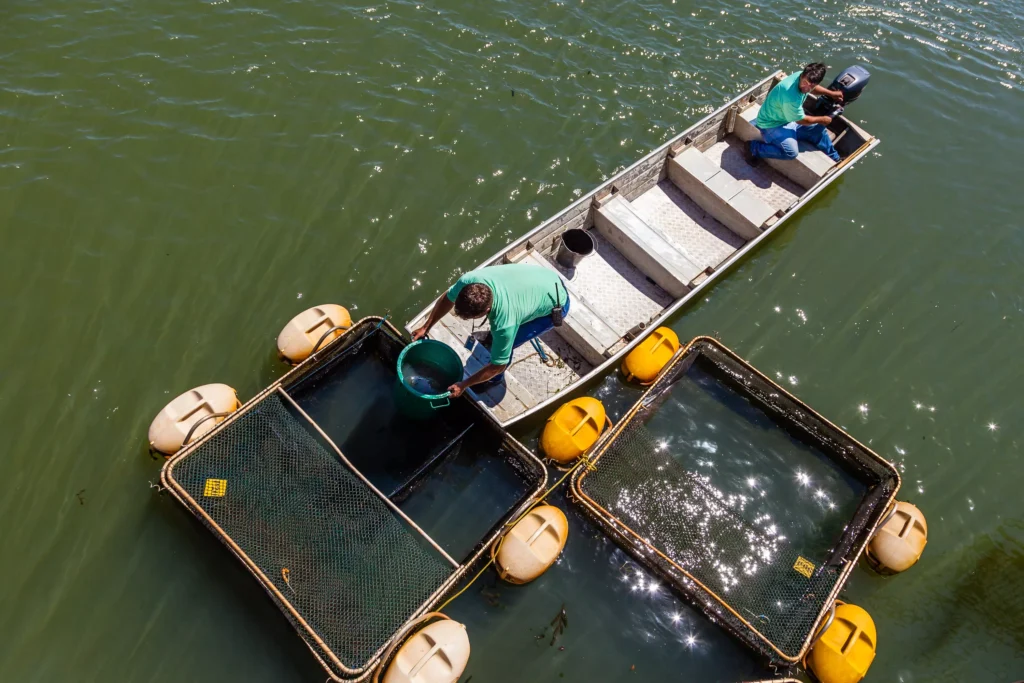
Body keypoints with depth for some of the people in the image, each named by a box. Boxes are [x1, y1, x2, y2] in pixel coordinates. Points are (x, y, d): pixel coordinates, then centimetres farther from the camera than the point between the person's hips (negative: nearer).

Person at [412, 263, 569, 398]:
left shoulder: (505, 324, -41)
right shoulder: (468, 281, -27)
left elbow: (498, 366, -25)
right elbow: (447, 299, -4)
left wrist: (463, 385, -14)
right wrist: (425, 328, 4)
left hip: (555, 303, -6)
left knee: (503, 344, -6)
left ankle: (494, 380, 24)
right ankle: (496, 335, 56)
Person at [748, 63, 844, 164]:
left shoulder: (800, 76, -12)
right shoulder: (791, 96, -37)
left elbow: (813, 88, 18)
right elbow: (801, 120, -19)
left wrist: (831, 93, 21)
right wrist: (822, 120, -4)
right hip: (772, 125, -10)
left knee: (819, 130, 13)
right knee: (791, 152, -29)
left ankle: (835, 160, 35)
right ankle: (755, 148, -10)